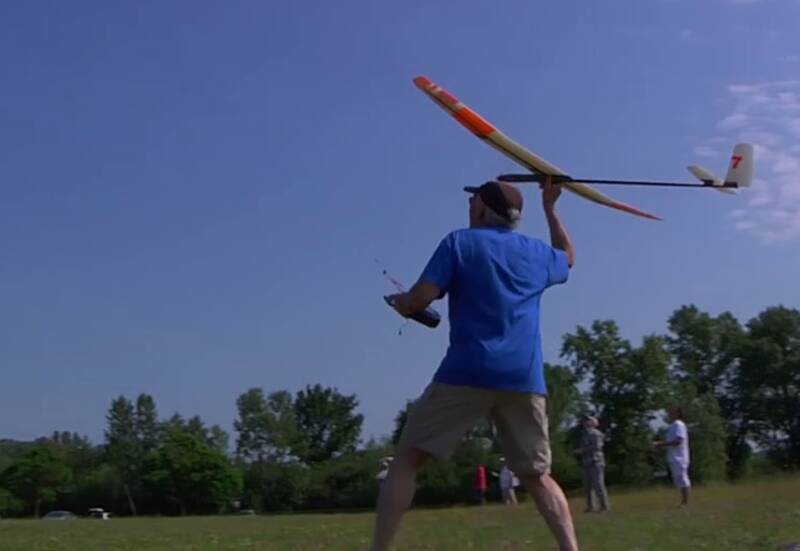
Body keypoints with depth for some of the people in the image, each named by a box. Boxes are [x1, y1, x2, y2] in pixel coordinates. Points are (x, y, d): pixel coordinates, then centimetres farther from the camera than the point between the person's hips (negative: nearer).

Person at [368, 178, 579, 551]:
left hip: (468, 373, -4)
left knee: (407, 459, 3)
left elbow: (419, 300, -4)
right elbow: (568, 257, 44)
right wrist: (550, 207, 47)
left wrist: (400, 303, 18)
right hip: (525, 379, 4)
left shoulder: (460, 242, 6)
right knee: (537, 477, 13)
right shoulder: (536, 252, 19)